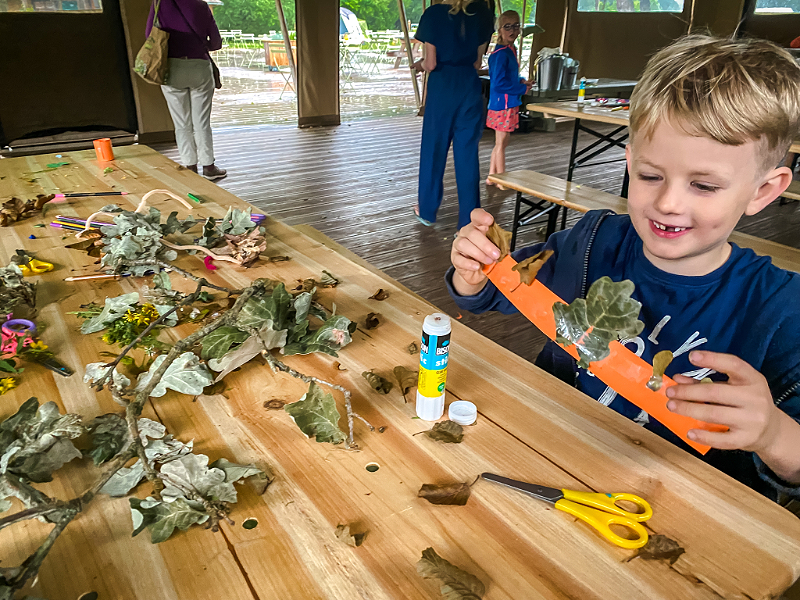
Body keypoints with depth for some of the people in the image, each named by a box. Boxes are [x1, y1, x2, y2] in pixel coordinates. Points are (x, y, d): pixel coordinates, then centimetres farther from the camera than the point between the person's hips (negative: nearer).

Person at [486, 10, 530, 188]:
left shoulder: (510, 50, 12)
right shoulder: (500, 54, -17)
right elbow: (498, 84, -22)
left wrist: (520, 81, 6)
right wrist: (522, 89, -14)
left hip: (509, 103, 10)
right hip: (502, 104, -10)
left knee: (501, 142, 15)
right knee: (501, 142, 0)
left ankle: (491, 177, 24)